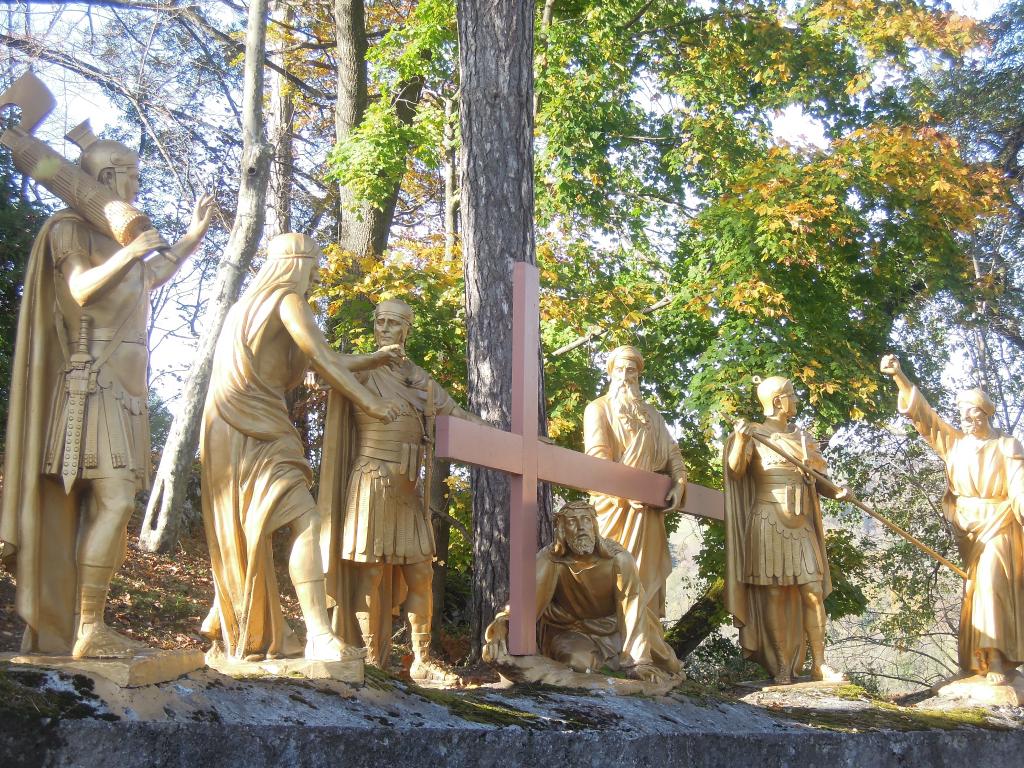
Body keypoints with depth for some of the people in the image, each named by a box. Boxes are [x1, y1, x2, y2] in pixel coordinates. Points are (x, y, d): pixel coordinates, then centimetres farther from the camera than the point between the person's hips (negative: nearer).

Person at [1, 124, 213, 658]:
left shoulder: (117, 234, 20)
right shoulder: (71, 228, -2)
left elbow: (151, 278, 35)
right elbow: (81, 288, -17)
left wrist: (193, 234, 34)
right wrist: (129, 253, -22)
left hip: (121, 385, 8)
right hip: (91, 381, -8)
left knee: (103, 504, 3)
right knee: (114, 499, -17)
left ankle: (60, 627, 4)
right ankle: (88, 629, -16)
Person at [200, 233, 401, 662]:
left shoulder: (256, 301, 24)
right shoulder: (287, 299, -3)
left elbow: (315, 360, 25)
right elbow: (323, 360, -9)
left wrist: (372, 361, 29)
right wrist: (369, 402, -2)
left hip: (237, 428, 10)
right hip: (255, 428, -10)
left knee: (246, 531, 16)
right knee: (304, 519, -18)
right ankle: (319, 634, -27)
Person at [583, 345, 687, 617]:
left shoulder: (650, 413, 20)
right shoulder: (598, 408, 3)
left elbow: (672, 451, 14)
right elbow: (597, 453, -10)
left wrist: (678, 485, -5)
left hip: (649, 505, 5)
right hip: (615, 502, -5)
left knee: (647, 571, 4)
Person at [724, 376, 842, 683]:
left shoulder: (802, 437, 14)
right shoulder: (755, 435, -2)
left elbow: (822, 476, 15)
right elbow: (735, 471, -16)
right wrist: (740, 440, -33)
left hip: (801, 525, 5)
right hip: (768, 523, -5)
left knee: (813, 593, -2)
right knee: (774, 595, -4)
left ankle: (819, 664, 2)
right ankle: (782, 666, 0)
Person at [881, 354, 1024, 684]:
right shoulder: (954, 441, 6)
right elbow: (924, 414, 3)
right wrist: (899, 377, -7)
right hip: (968, 530, 5)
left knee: (992, 584, -17)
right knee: (976, 590, 8)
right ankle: (981, 659, 14)